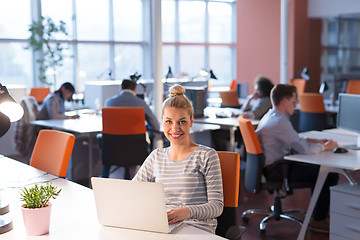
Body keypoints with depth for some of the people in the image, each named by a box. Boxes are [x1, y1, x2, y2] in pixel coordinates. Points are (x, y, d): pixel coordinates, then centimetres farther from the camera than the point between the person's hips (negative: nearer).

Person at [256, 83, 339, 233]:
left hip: (273, 165, 11)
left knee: (318, 167, 22)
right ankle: (319, 220, 2)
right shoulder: (280, 121, -22)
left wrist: (317, 141, 11)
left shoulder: (271, 116, 12)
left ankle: (319, 211, 31)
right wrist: (325, 147, -4)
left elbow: (295, 140, 22)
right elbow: (304, 149, -23)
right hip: (277, 170, -11)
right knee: (331, 175, -9)